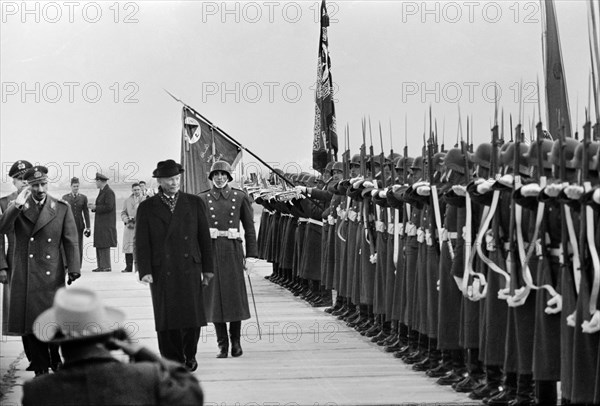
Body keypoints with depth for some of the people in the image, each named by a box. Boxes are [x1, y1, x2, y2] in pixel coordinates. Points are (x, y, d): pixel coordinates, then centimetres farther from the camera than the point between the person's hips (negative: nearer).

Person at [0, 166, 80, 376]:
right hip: (25, 278, 1)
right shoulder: (17, 208, 8)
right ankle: (40, 369, 13)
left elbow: (71, 242, 2)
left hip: (52, 278, -1)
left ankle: (57, 364, 20)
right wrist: (17, 206, -20)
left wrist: (73, 271, -7)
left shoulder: (62, 208, 6)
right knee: (29, 327, 1)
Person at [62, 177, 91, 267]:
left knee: (79, 247, 0)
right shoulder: (65, 197, 8)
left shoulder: (83, 197, 9)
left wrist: (88, 227, 4)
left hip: (79, 225, 1)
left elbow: (86, 213, 8)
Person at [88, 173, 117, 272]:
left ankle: (106, 266, -8)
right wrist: (93, 206, 6)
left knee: (104, 245, -10)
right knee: (99, 245, 8)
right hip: (100, 224, 10)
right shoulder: (102, 192, 19)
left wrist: (95, 207, -13)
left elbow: (108, 207, -20)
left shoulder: (109, 192, -11)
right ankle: (101, 266, 9)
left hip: (106, 224, -10)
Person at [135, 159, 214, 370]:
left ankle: (189, 356, 19)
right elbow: (142, 242, 3)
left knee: (192, 316, -1)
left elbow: (204, 237, 10)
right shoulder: (146, 207, 5)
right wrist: (144, 271, -7)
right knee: (167, 320, 1)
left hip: (190, 269, 1)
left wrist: (207, 268, 7)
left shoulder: (195, 203, 9)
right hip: (161, 272, -1)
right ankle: (172, 361, 12)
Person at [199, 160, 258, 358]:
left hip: (233, 250, 0)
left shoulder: (240, 197, 4)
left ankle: (236, 341, 15)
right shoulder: (202, 199, 4)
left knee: (235, 295, 2)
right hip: (211, 250, 0)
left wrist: (251, 254, -1)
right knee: (215, 296, 1)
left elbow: (249, 227, 5)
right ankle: (222, 344, 9)